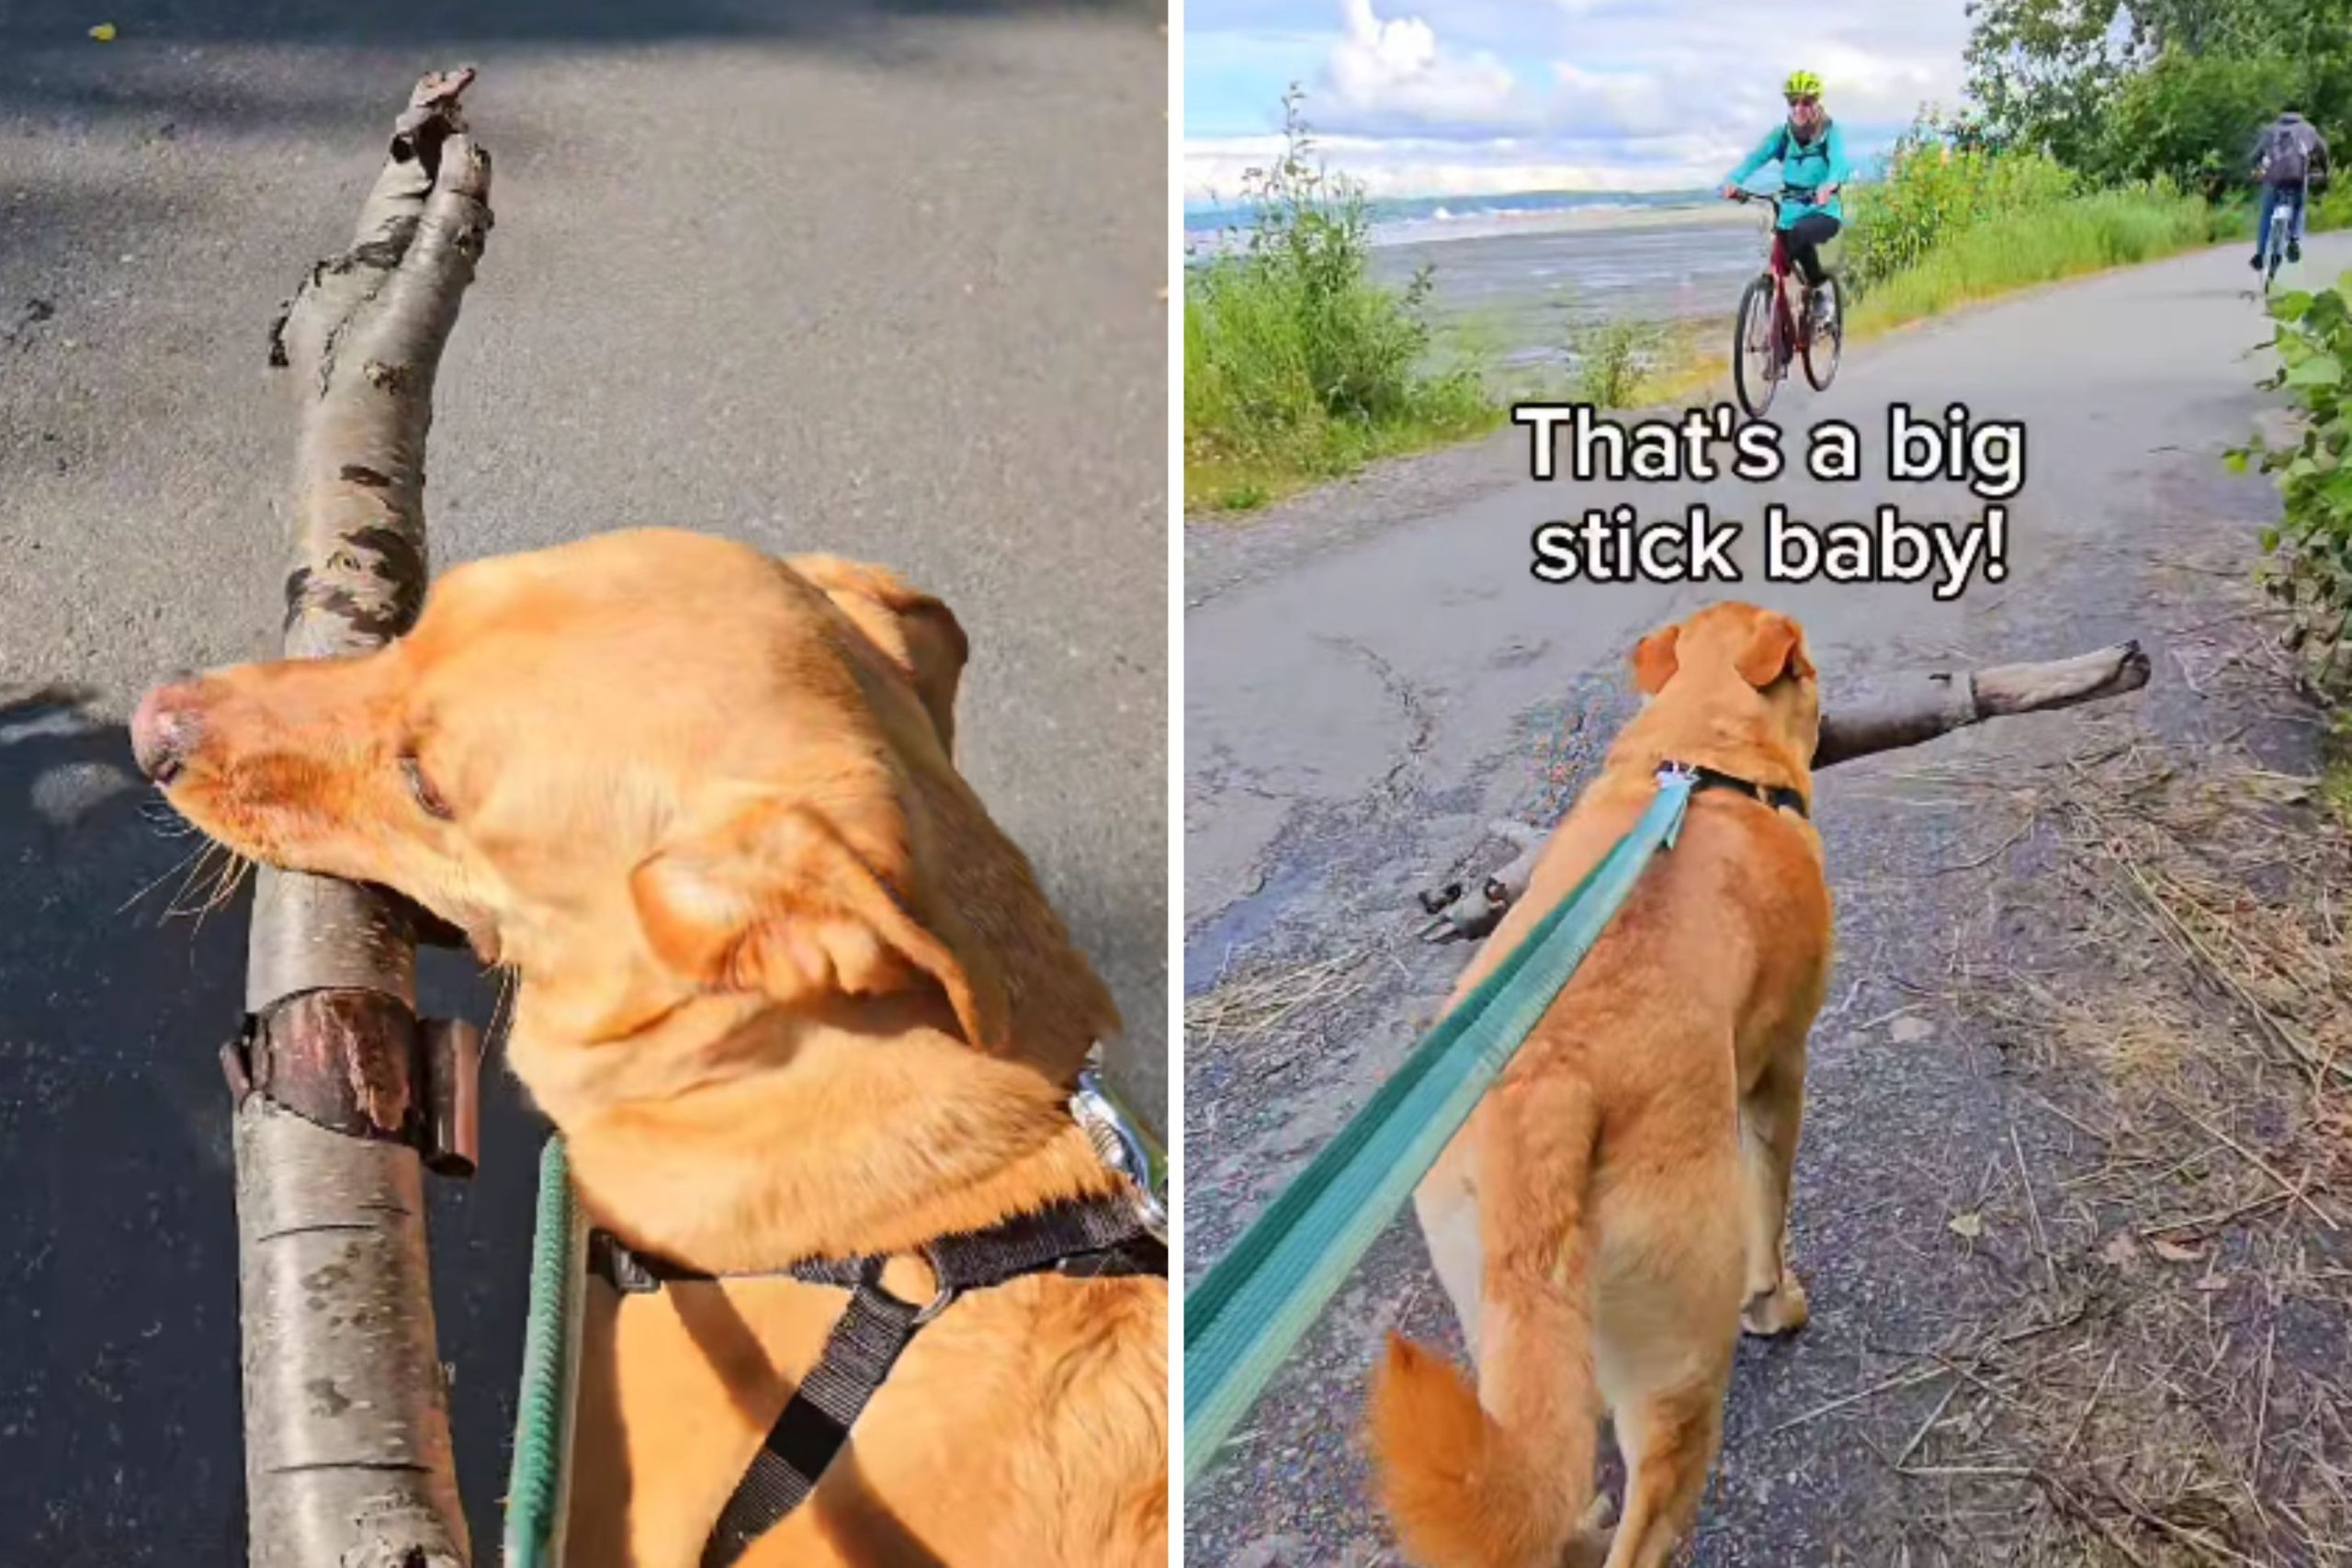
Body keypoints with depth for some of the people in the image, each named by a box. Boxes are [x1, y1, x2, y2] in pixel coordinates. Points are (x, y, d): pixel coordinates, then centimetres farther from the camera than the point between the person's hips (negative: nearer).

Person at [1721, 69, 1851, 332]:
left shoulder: (1831, 132, -4)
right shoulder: (1782, 133, 3)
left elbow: (1839, 163, -23)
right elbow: (1756, 157, -14)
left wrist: (1829, 185, -47)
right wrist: (1733, 180, -36)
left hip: (1824, 212, -3)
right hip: (1791, 212, 3)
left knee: (1800, 234, -35)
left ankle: (1819, 289, -16)